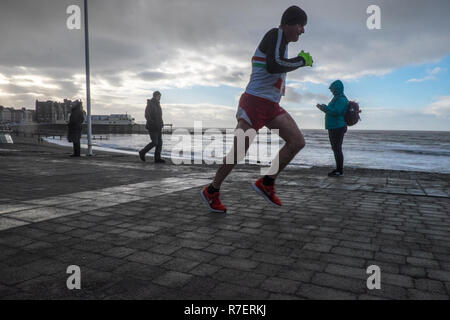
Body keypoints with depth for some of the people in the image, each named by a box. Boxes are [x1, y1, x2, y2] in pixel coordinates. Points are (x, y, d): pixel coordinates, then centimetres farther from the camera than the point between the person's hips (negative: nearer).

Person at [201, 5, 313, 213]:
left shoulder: (281, 42, 20)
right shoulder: (276, 34, -8)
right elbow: (273, 66, -25)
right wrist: (301, 61, -14)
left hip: (271, 107, 9)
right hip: (254, 103, -9)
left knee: (298, 142, -3)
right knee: (238, 153, -4)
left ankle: (266, 183, 4)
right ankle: (212, 192, 14)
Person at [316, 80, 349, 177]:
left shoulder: (341, 99, -13)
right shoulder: (336, 98, 19)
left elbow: (336, 112, -23)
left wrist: (324, 107, -13)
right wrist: (323, 108, 14)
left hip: (337, 128, -10)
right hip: (333, 128, 10)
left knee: (337, 149, -8)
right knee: (335, 149, 14)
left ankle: (340, 171, -4)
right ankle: (338, 169, 21)